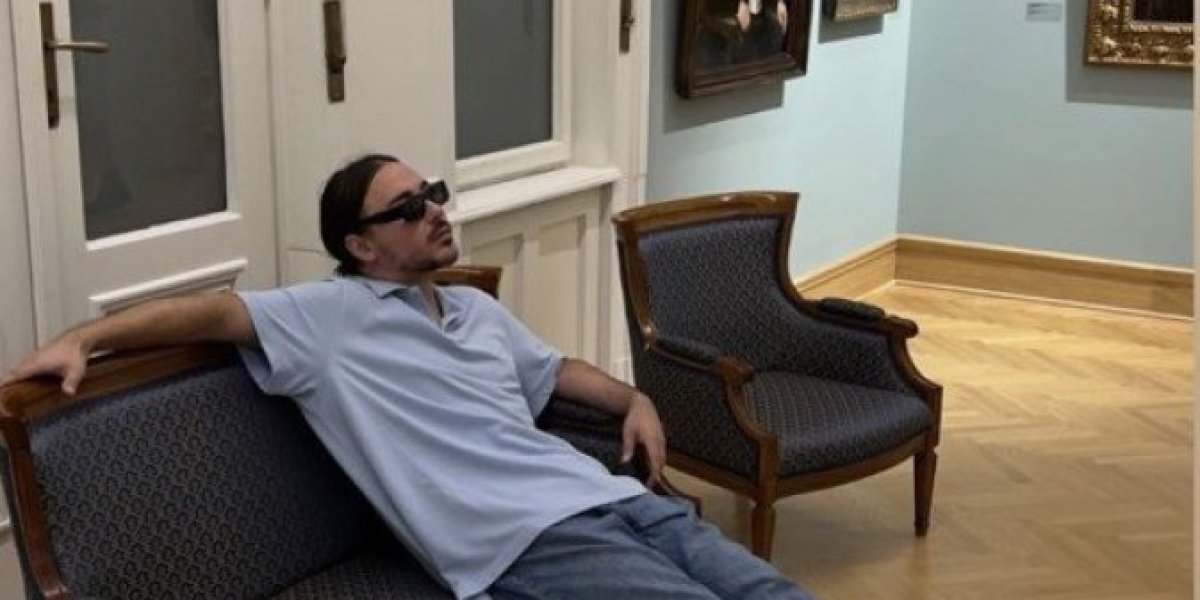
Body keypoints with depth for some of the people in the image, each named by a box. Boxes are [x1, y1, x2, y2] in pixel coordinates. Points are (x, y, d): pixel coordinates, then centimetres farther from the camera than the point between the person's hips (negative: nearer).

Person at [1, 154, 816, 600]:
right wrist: (79, 339, -13)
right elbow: (213, 312, -3)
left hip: (612, 498, 8)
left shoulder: (480, 308, 26)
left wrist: (634, 399, 23)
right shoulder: (330, 316, 4)